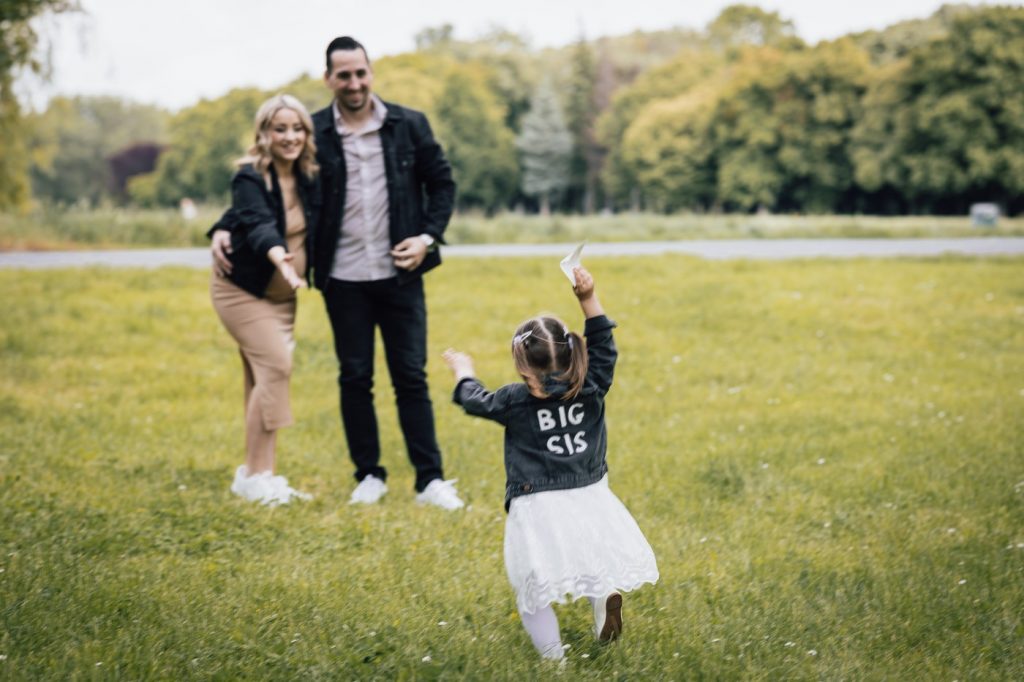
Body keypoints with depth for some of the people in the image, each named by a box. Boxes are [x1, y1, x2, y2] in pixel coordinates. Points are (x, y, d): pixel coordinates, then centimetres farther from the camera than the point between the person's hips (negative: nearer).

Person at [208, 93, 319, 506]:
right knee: (276, 365, -19)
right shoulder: (250, 178, -21)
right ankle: (257, 475, -16)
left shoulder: (308, 178, -3)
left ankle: (256, 474, 10)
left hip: (281, 294, 6)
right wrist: (278, 255, -59)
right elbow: (258, 225, -39)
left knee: (263, 377, 6)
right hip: (242, 289, -6)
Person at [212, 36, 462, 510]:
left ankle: (430, 480, 8)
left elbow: (442, 183, 8)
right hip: (344, 280, 0)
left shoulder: (409, 126, 0)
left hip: (399, 275, 0)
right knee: (354, 379, 7)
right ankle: (369, 477, 19)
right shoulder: (314, 133, -2)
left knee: (411, 378, 3)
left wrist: (429, 236, -5)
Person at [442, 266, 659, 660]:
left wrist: (463, 371, 34)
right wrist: (589, 300, 12)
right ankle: (606, 591, -11)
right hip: (590, 499, 3)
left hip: (537, 509, -3)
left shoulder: (515, 402, -5)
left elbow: (476, 401, 15)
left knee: (533, 588, 4)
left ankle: (552, 654, -6)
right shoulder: (591, 389, -1)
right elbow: (603, 346, 15)